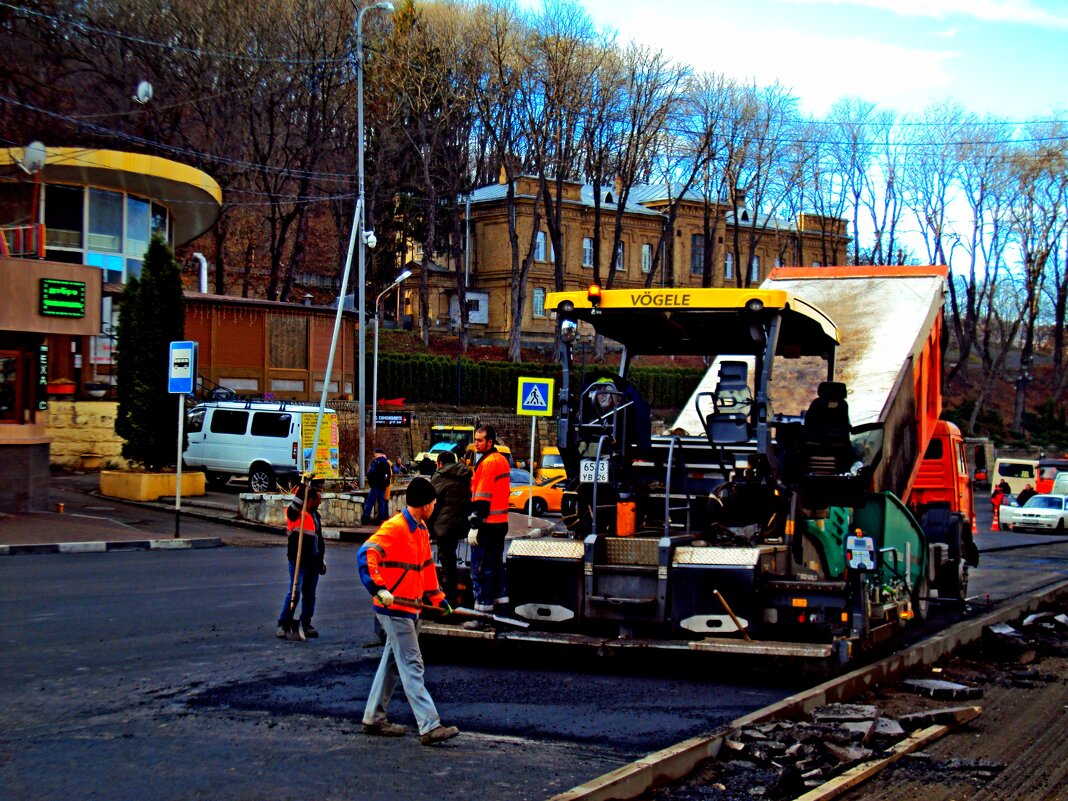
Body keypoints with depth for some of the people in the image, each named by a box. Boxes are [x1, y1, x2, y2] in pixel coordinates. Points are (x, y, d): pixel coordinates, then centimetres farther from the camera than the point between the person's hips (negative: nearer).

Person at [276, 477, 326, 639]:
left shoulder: (315, 515, 17)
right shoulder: (295, 512, -7)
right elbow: (296, 504, -34)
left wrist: (322, 559, 23)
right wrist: (303, 486, -38)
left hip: (313, 560, 7)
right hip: (298, 559, -7)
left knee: (310, 593, 10)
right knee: (294, 592, -11)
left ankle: (305, 623, 19)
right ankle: (283, 624, -3)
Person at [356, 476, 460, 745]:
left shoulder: (421, 530, 13)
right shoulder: (394, 528, -16)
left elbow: (427, 566, 24)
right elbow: (366, 554, -26)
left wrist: (438, 598, 25)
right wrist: (378, 589, -33)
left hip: (411, 608, 10)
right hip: (394, 609, -10)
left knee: (393, 662, 16)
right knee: (412, 667, -9)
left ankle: (374, 718, 25)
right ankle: (429, 727, -10)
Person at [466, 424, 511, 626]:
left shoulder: (487, 463, -16)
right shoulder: (502, 460, 13)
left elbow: (482, 498, -20)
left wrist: (474, 526, -19)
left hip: (487, 524, -10)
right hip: (501, 523, 10)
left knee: (480, 568, -5)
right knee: (496, 563, 17)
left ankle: (481, 613, -3)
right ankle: (502, 607, 22)